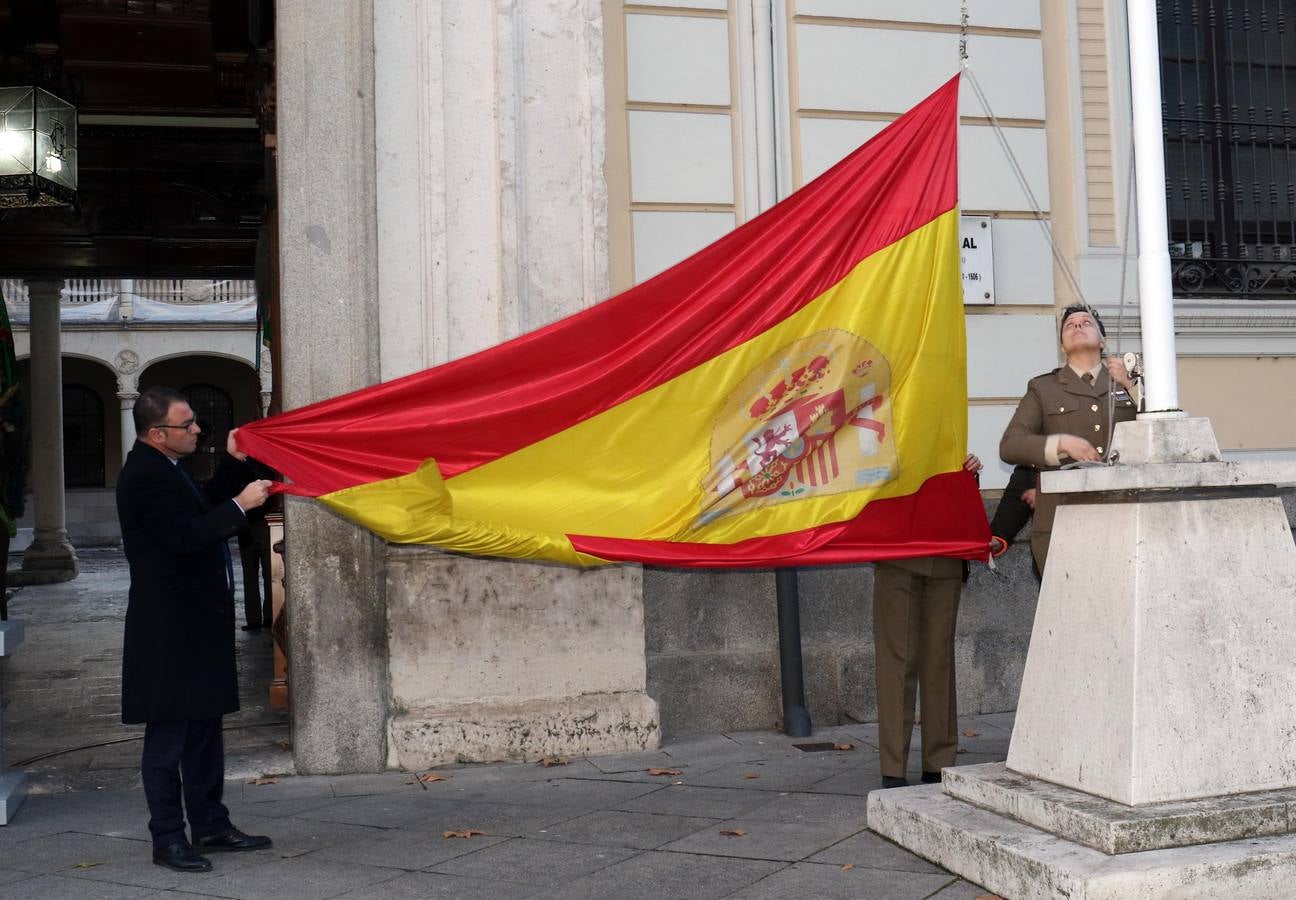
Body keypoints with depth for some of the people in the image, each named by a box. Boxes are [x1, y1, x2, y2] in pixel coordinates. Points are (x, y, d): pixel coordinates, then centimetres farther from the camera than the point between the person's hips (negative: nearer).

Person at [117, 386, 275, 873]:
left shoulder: (165, 468, 13)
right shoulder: (143, 476, -18)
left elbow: (202, 509, 24)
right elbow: (186, 536, -24)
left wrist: (234, 465, 14)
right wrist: (241, 504, -18)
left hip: (197, 622, 10)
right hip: (169, 628, -10)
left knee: (204, 729, 16)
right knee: (168, 736, -1)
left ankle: (210, 824, 26)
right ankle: (167, 839, 8)